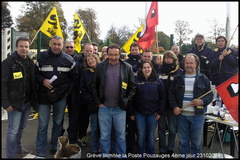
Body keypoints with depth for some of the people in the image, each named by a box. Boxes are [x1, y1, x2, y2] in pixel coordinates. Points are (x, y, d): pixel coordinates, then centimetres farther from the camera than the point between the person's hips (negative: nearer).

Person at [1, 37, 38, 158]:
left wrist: (34, 99, 9)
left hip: (28, 102, 6)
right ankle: (11, 155, 15)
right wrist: (6, 103, -15)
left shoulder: (30, 62, 9)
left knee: (21, 127, 18)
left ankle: (18, 149, 34)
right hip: (15, 102, -6)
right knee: (13, 130, 1)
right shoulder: (8, 62, -9)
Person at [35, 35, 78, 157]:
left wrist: (68, 91, 0)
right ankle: (40, 151, 19)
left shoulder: (68, 59, 0)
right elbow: (35, 74, 4)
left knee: (58, 123, 12)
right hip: (44, 96, -1)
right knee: (42, 124, 4)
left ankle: (54, 147, 30)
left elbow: (74, 77, 7)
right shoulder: (42, 57, -2)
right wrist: (42, 80, -15)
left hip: (61, 97, 1)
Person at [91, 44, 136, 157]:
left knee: (121, 135, 12)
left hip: (120, 108, 0)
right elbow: (94, 86, 5)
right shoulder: (100, 66, 0)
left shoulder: (127, 67, -2)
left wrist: (126, 101, -3)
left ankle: (122, 154, 29)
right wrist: (98, 102, 1)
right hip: (104, 107, 1)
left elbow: (132, 87, 3)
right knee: (104, 135, 11)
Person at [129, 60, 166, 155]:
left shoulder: (158, 81, 1)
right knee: (141, 135, 7)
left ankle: (151, 154, 27)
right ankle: (141, 154, 24)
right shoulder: (136, 80, -1)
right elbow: (132, 97, 0)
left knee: (151, 135, 11)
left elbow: (162, 97, 2)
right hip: (139, 113, 0)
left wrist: (160, 112, -4)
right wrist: (131, 113, -3)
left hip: (153, 113, 1)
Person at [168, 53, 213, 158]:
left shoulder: (203, 78, 1)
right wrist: (174, 107, -6)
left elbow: (210, 95, 3)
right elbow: (171, 93, 6)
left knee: (196, 141, 11)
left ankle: (196, 156, 29)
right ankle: (183, 155, 29)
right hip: (181, 115, 1)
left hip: (198, 115, -1)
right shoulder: (178, 78, 4)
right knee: (183, 141, 13)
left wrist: (202, 102, -16)